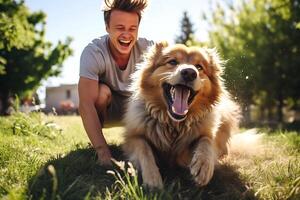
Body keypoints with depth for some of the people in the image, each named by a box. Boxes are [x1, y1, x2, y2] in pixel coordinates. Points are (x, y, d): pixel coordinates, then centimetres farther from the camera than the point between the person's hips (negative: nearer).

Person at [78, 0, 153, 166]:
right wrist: (103, 152, -48)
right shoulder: (93, 52, -30)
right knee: (101, 91, -35)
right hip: (107, 107, -2)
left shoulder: (148, 48, -23)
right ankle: (96, 147, -10)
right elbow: (86, 104, -38)